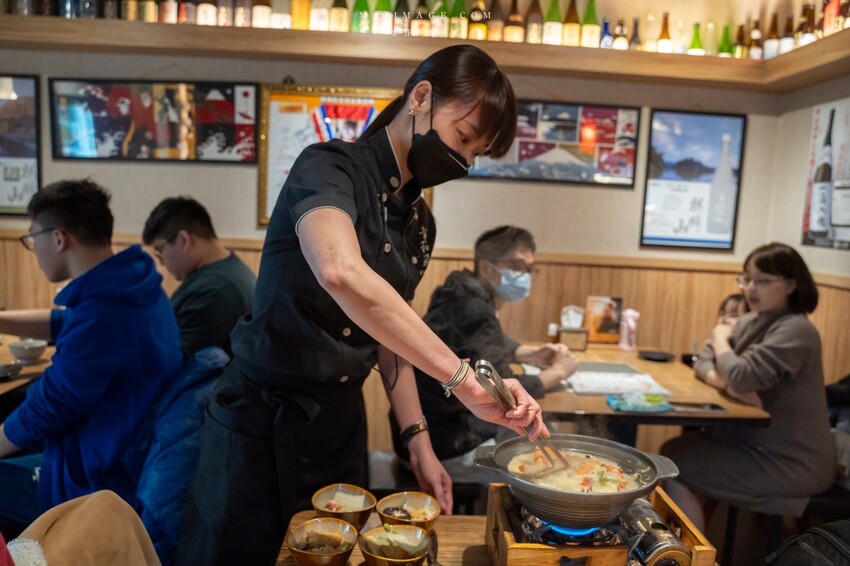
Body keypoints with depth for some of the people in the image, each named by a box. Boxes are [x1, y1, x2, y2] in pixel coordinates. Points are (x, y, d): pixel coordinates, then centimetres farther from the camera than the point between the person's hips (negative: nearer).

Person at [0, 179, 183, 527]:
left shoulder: (99, 314, -31)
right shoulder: (135, 283, -3)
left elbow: (41, 414, -19)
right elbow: (64, 323, 15)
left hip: (98, 482, -9)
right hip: (128, 454, 9)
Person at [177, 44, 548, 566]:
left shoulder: (420, 221, 5)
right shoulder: (330, 167, -18)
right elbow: (341, 273, -40)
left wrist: (419, 442, 5)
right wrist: (463, 378, -39)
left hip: (341, 424, 7)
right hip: (264, 420, -6)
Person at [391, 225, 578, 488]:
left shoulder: (470, 299, 7)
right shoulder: (473, 312, -25)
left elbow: (493, 345, 25)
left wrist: (531, 354, 6)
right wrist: (558, 371, -12)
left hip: (448, 429, 10)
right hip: (445, 447, -10)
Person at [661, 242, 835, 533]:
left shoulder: (795, 330, -20)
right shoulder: (750, 322, 6)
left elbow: (742, 376, -30)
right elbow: (703, 364, 5)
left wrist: (720, 337, -10)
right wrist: (726, 382, -18)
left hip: (791, 463, -8)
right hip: (756, 440, 8)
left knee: (674, 467, -12)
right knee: (672, 450, 3)